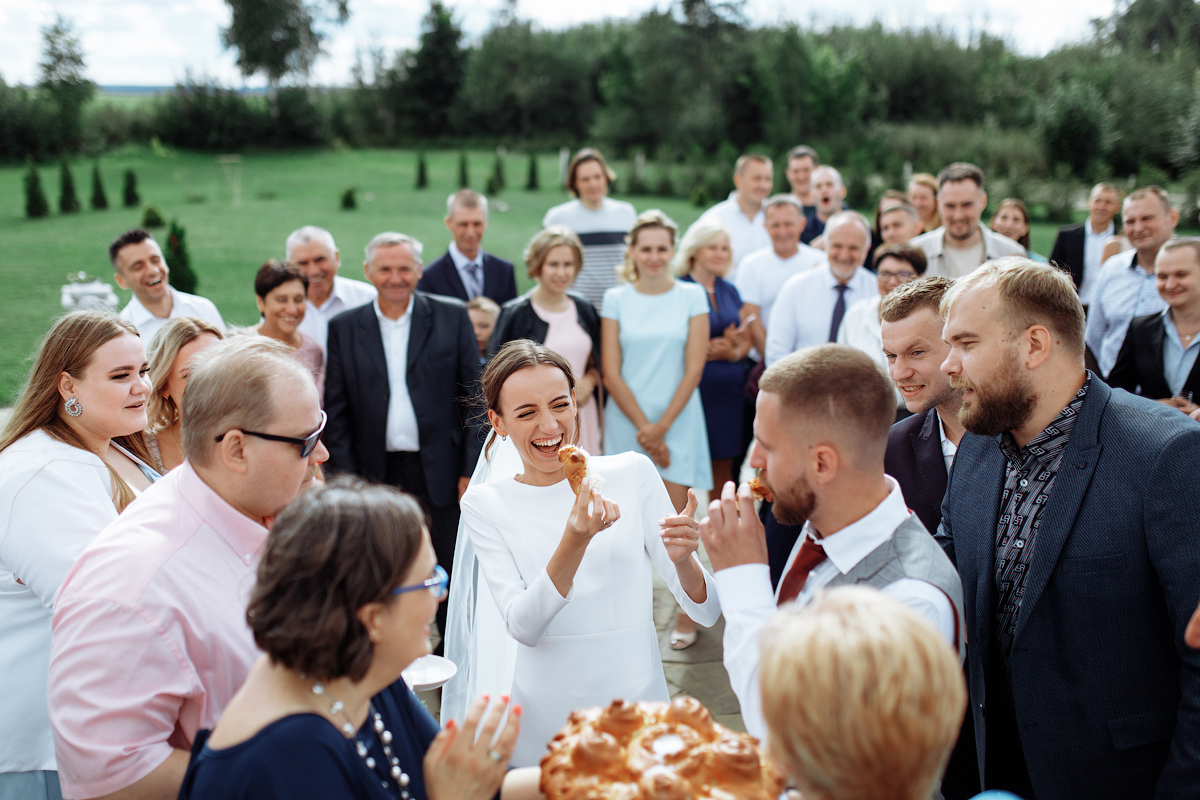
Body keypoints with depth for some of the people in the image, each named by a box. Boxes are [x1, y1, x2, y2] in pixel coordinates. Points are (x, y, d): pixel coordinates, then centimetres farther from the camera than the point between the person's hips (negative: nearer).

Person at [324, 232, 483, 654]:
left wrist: (471, 469, -5)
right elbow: (336, 410, 4)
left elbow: (474, 396, 1)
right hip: (377, 474, 1)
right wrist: (345, 477, -3)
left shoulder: (453, 317, 1)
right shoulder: (344, 328, 5)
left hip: (440, 471, -1)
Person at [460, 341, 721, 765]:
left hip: (638, 702, 1)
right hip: (545, 727, 0)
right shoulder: (484, 504, -4)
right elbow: (522, 627, -15)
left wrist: (683, 559, -26)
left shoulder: (633, 473, -3)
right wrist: (575, 541, -29)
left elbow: (706, 611, -4)